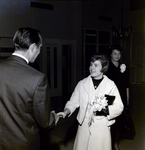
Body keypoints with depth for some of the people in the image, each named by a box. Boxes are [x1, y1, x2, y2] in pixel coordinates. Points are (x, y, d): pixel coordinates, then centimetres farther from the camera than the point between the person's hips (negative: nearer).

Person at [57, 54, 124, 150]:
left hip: (102, 128, -1)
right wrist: (66, 112, -13)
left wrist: (105, 109, -20)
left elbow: (119, 107, -3)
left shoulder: (111, 85, -3)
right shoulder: (82, 84, 3)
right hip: (84, 126, 2)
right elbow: (73, 102, 4)